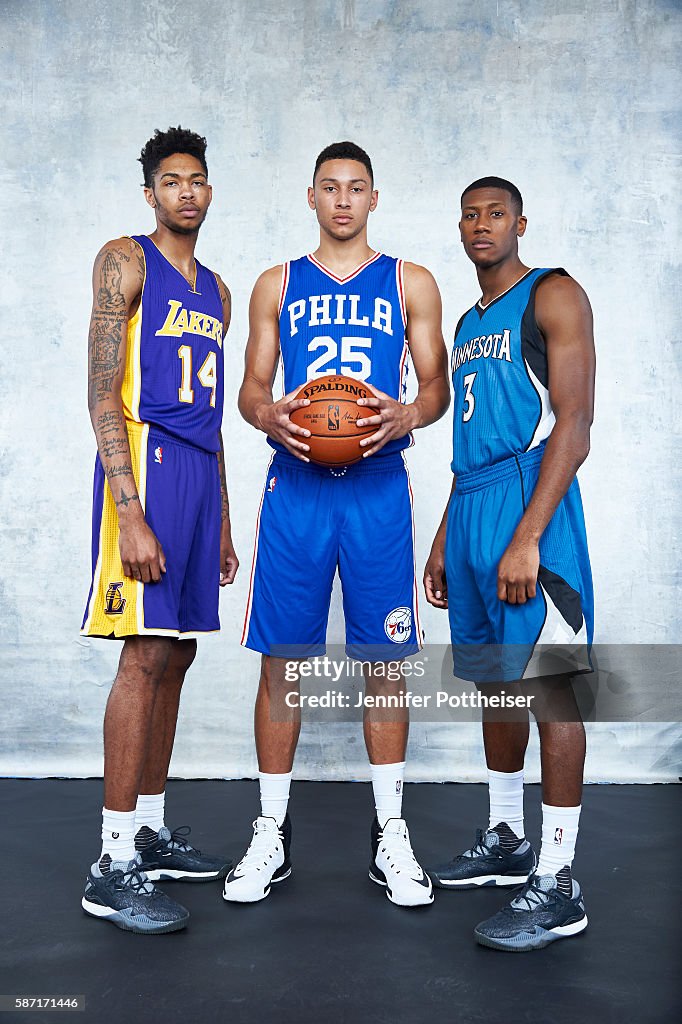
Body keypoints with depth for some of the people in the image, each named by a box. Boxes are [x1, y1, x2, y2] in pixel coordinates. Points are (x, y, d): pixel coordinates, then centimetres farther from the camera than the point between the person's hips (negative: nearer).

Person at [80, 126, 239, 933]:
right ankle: (113, 867, -4)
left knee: (175, 654, 9)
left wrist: (223, 520, 19)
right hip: (145, 460, -8)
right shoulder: (125, 262, -1)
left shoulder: (215, 291, 22)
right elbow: (103, 392, -11)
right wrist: (131, 512, -21)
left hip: (199, 472, 8)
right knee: (144, 653, -12)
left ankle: (150, 832, 21)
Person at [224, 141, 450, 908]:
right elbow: (251, 388, 12)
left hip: (378, 489, 0)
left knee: (381, 659, 3)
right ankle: (272, 832, 17)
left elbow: (437, 385, 9)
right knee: (281, 660, 2)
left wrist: (407, 414, -14)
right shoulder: (277, 284, 14)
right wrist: (267, 415, -12)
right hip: (295, 486, 1)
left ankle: (390, 834, 17)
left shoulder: (411, 283, 12)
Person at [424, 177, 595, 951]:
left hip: (529, 506, -8)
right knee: (497, 683, 14)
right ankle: (505, 843, 28)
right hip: (471, 509, 8)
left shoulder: (553, 297, -3)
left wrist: (527, 537, -22)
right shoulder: (467, 324, 22)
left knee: (549, 688, -7)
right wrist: (444, 541, 19)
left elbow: (574, 423, -13)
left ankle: (557, 886, 0)